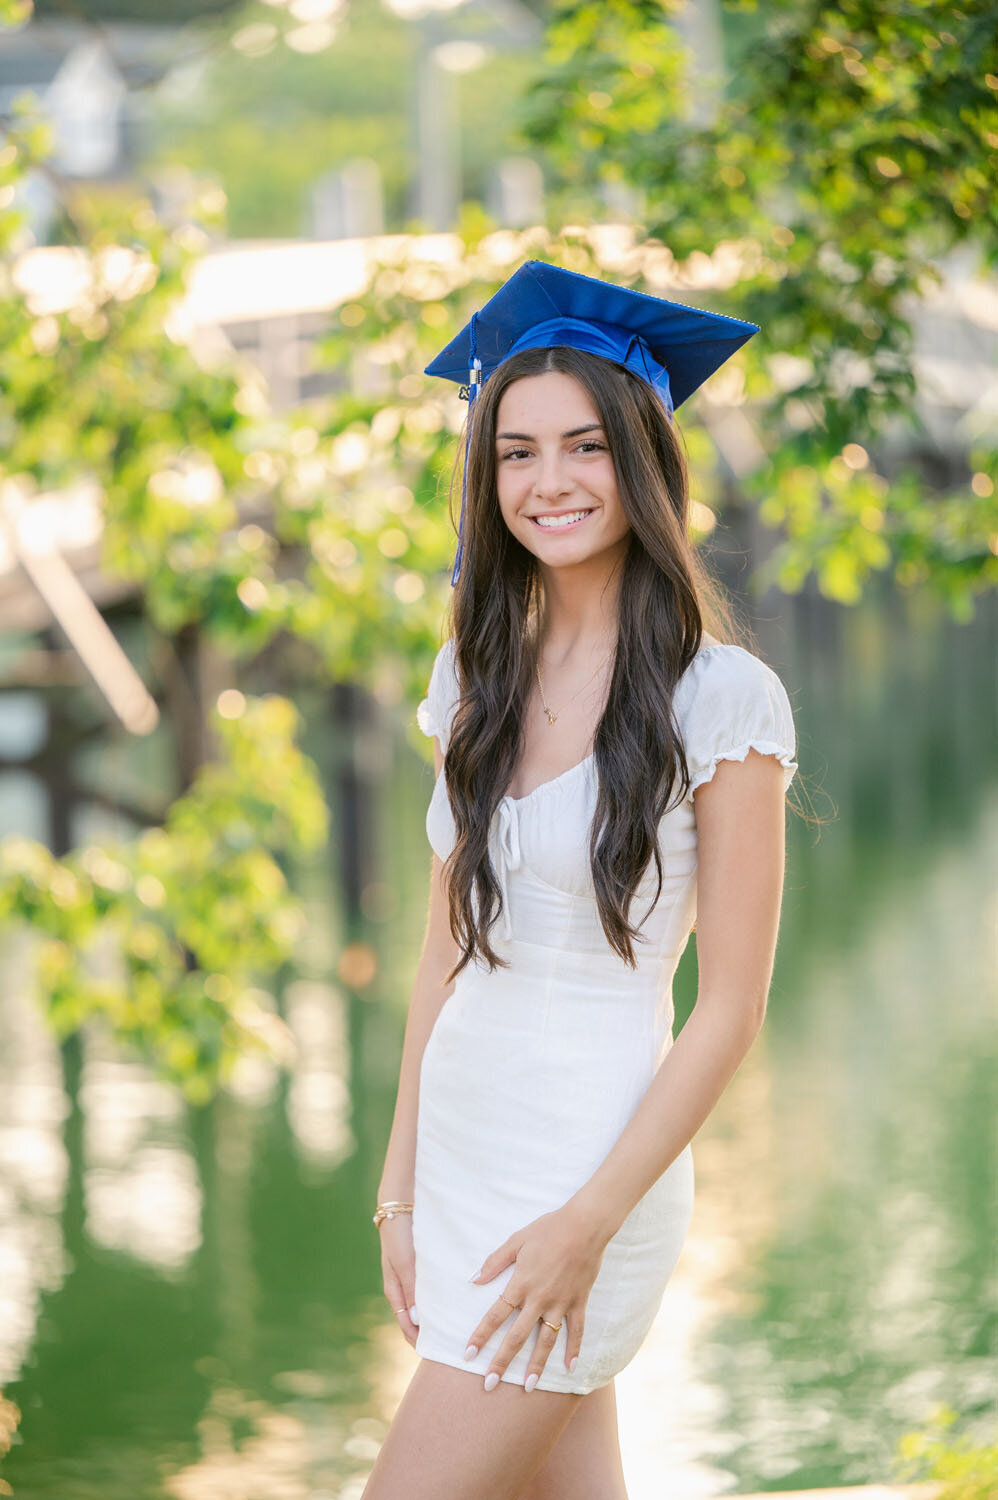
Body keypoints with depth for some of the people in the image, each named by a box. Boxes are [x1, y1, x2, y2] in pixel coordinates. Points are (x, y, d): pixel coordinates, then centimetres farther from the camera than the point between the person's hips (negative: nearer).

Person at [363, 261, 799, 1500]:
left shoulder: (723, 699, -12)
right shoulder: (478, 677, 7)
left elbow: (731, 1010, -12)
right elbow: (447, 948, 10)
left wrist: (588, 1222, -15)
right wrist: (401, 1187, 6)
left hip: (593, 1157, -6)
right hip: (461, 1144, 6)